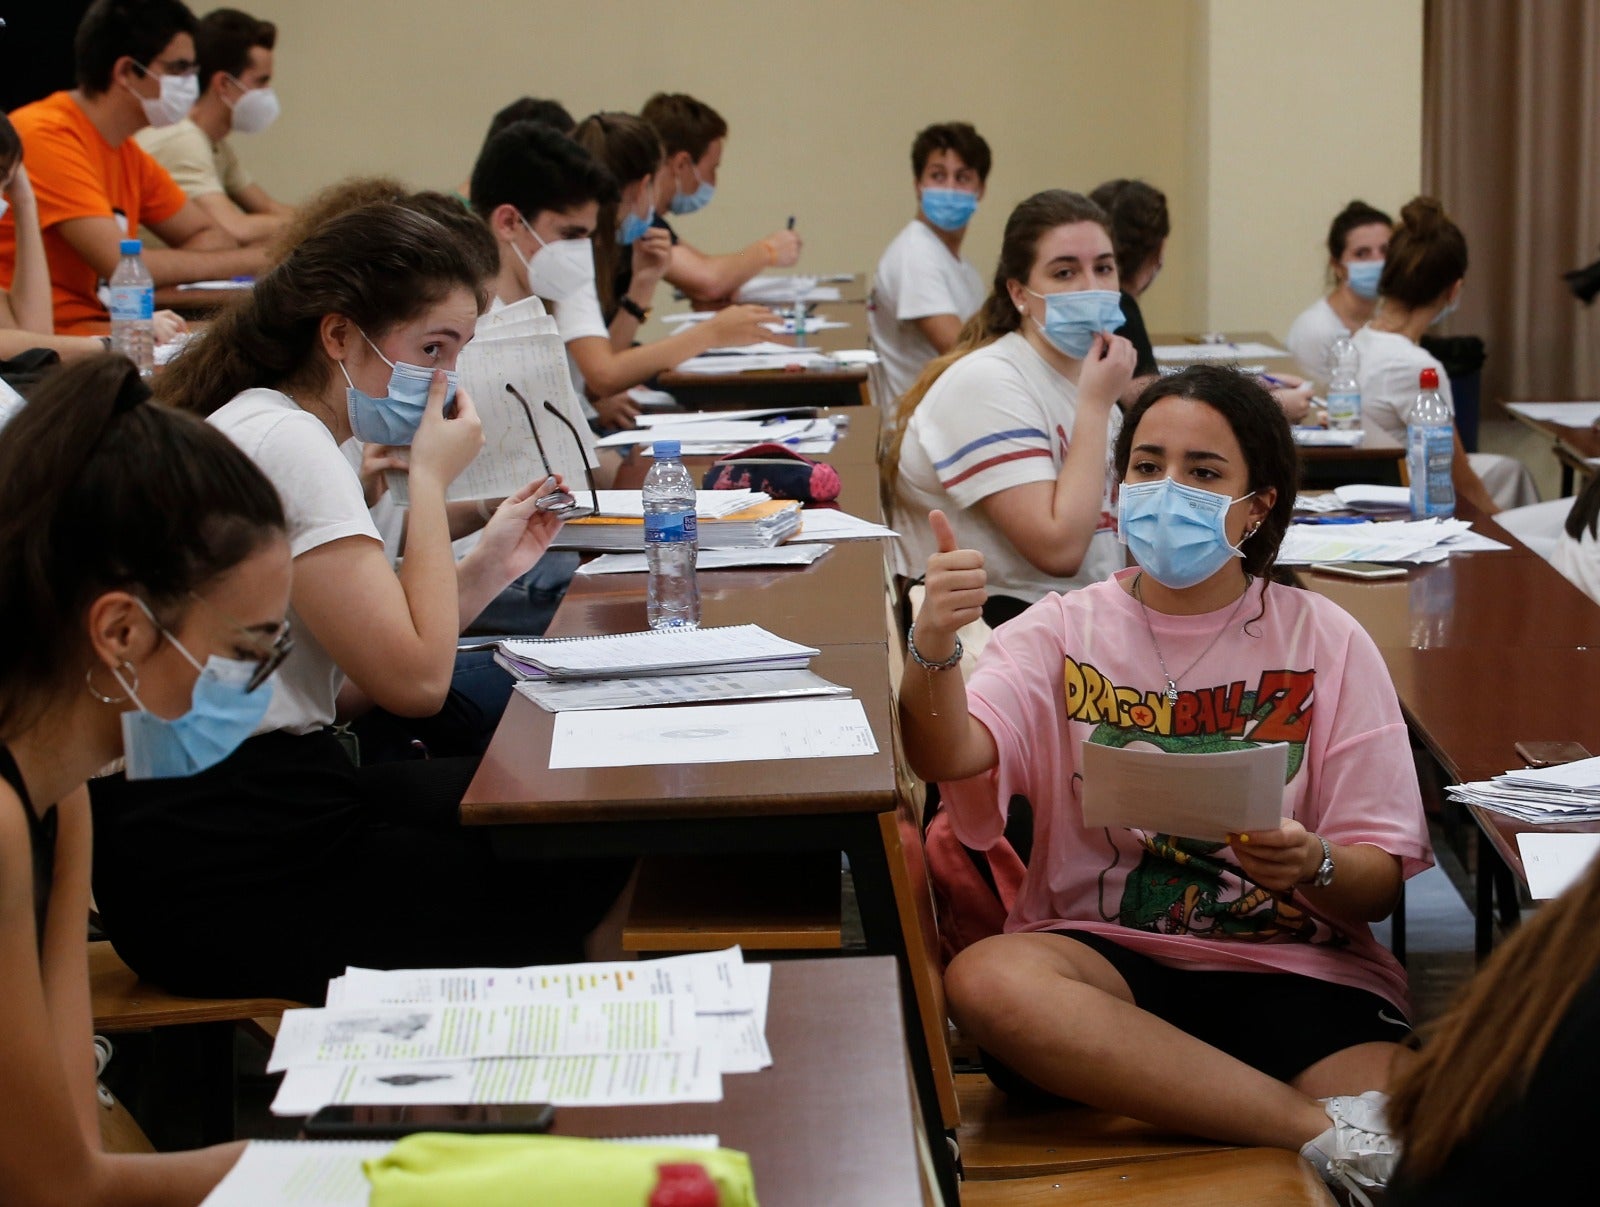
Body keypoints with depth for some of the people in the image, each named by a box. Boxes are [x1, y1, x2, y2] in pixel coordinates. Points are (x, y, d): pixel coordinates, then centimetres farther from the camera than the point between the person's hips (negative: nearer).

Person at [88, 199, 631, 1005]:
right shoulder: (286, 443, -17)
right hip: (220, 877, -10)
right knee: (570, 883, 0)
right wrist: (429, 481, -11)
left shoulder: (262, 427, 14)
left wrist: (487, 568, 7)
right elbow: (415, 681, -21)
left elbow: (341, 686, 11)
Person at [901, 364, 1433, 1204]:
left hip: (1295, 966, -3)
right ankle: (1325, 1133, -33)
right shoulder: (1065, 631, 8)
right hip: (1105, 952, 4)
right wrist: (934, 649, -33)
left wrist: (1315, 867, -20)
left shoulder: (1325, 643, 7)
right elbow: (950, 758, -12)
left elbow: (1383, 879, 3)